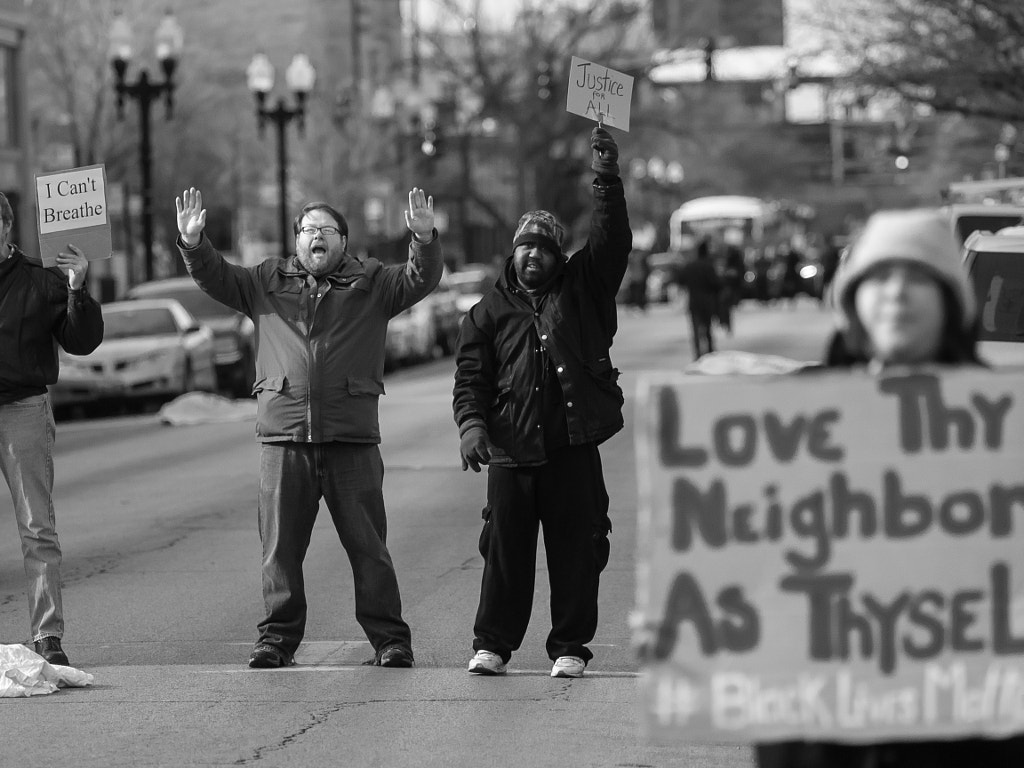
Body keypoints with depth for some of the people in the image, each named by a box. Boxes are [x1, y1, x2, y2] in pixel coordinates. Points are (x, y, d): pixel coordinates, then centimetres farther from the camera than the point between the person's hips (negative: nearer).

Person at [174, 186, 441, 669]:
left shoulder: (370, 283, 11)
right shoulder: (268, 282, 15)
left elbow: (420, 281, -1)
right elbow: (216, 278, 10)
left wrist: (425, 239, -20)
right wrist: (193, 244, -8)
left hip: (352, 436, -1)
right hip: (283, 435, 1)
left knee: (368, 545, 1)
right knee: (281, 547, 4)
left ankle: (389, 638, 7)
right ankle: (278, 637, 13)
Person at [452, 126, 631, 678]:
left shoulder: (580, 290, 12)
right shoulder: (491, 311, 13)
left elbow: (612, 241, 0)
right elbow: (469, 374, 7)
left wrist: (607, 177, -10)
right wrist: (471, 422, -11)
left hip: (573, 450, 0)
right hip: (510, 451, 0)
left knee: (576, 550, 1)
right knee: (505, 550, 3)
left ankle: (569, 647, 9)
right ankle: (492, 643, 11)